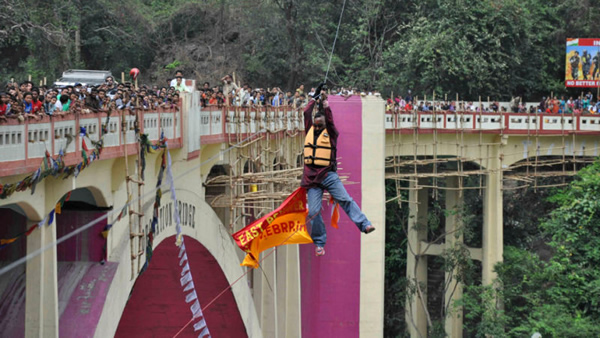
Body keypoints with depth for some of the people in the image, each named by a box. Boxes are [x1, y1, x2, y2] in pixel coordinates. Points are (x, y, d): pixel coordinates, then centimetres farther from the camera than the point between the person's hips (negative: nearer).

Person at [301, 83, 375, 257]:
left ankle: (364, 224, -21)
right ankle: (319, 242, 7)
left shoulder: (331, 133, 6)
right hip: (311, 177, 2)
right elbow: (307, 113, 12)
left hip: (328, 175, -2)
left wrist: (325, 103, -12)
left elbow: (329, 119, -9)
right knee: (313, 211, -2)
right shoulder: (309, 131, 14)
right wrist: (315, 97, 17)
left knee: (345, 200, -16)